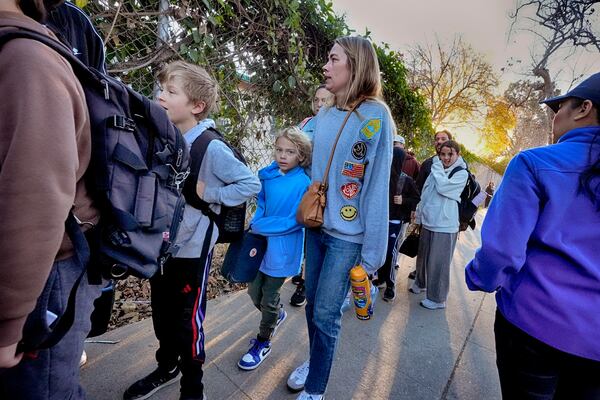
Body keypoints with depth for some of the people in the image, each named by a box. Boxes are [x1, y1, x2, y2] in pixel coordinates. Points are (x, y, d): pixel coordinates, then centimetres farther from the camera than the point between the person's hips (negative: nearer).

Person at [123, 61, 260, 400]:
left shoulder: (211, 147, -18)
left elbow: (251, 184, -17)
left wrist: (207, 193, -19)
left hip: (192, 248, -6)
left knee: (187, 320, 9)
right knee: (162, 314, 22)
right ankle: (167, 368, 48)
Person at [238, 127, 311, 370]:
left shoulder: (303, 183, -19)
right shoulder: (268, 175, -2)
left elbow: (294, 221, -20)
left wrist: (259, 227, -18)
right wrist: (255, 226, -7)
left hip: (282, 248, -5)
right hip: (262, 243, 6)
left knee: (269, 297, 11)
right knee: (254, 291, 17)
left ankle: (263, 343, 36)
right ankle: (277, 316, 49)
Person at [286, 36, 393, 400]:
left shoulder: (375, 116, -12)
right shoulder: (323, 117, 7)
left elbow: (377, 188, -14)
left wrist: (372, 252, -13)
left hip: (348, 235, -6)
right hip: (316, 226, 6)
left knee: (326, 314, 4)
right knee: (312, 305, 18)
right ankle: (316, 361, 44)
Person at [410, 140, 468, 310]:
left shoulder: (461, 173, -6)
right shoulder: (436, 170, 11)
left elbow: (442, 187, -22)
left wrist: (437, 166, -10)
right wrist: (419, 217, 15)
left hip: (444, 226, -6)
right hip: (428, 222, 6)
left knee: (438, 262, 0)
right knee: (422, 256, 19)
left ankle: (437, 299, 16)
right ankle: (420, 283, 42)